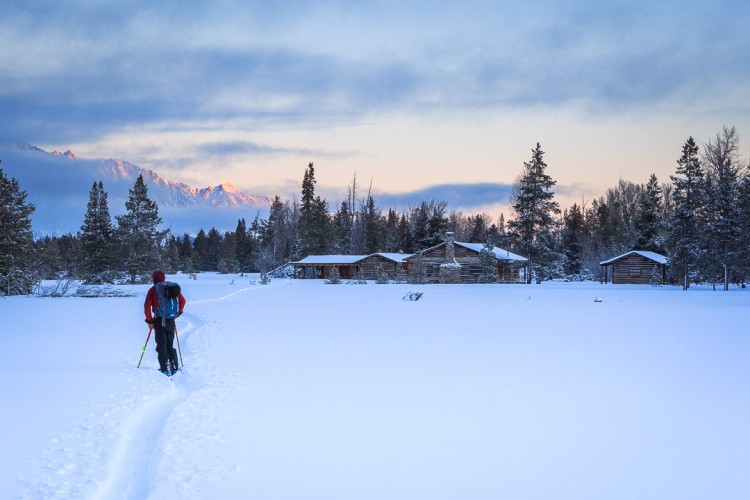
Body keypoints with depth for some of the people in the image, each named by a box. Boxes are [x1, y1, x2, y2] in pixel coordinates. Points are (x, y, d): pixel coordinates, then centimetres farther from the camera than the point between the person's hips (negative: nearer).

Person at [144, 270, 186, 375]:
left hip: (159, 321, -4)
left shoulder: (153, 290, -5)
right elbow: (182, 300, 6)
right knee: (170, 345, 16)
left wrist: (149, 320, -7)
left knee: (161, 346, 2)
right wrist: (178, 312, 16)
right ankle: (174, 367, 14)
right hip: (171, 321, 4)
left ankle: (165, 369, -3)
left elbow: (147, 306, -13)